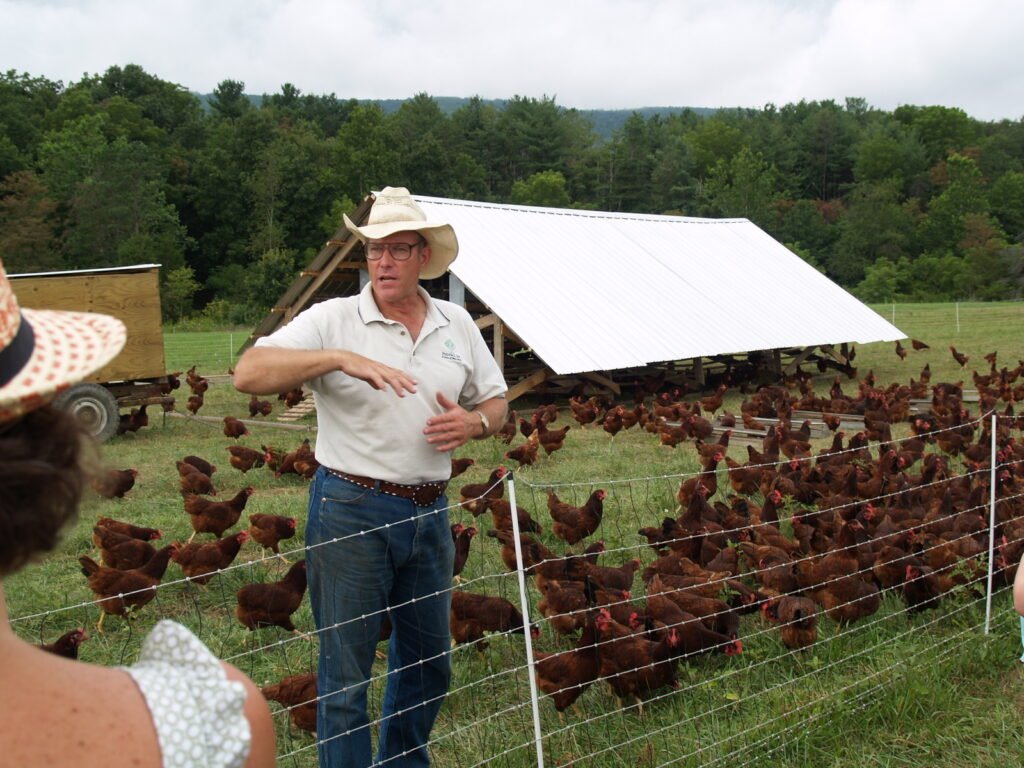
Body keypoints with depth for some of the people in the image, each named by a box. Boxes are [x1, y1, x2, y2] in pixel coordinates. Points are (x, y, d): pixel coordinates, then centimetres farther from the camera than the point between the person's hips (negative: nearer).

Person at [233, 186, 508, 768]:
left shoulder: (456, 324, 8)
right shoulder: (334, 319, -6)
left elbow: (495, 403, 17)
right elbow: (249, 374, -17)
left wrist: (473, 423, -7)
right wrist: (340, 357, -29)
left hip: (429, 513, 5)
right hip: (351, 511, -5)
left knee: (430, 661, 19)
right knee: (346, 671, 4)